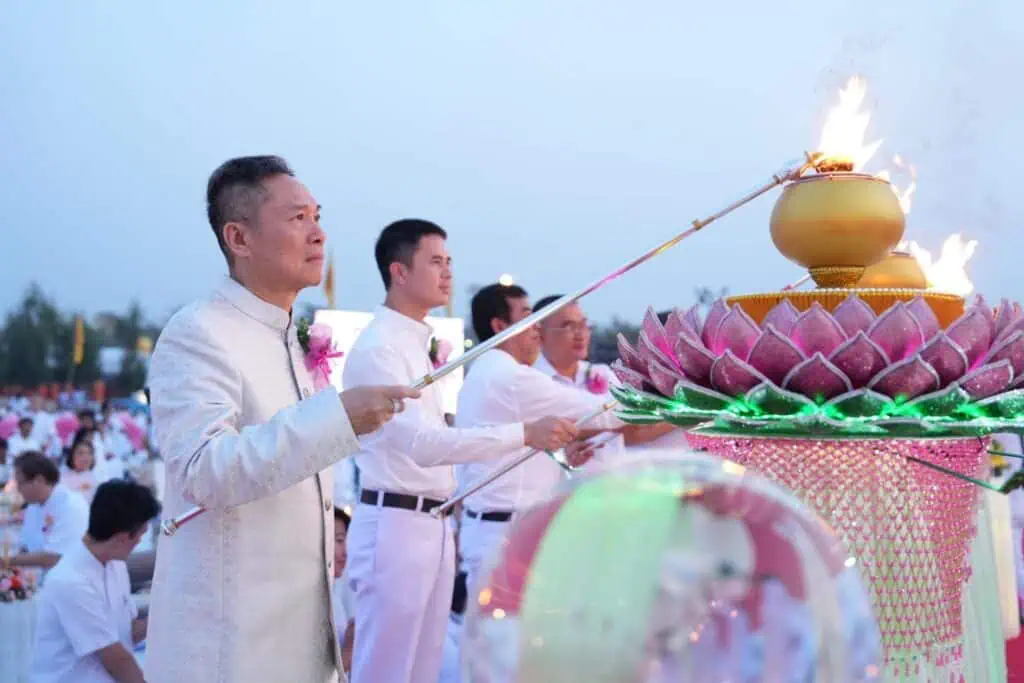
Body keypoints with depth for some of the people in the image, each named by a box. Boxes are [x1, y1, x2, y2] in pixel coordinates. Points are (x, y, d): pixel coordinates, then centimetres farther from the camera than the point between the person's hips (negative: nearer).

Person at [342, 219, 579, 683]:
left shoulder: (418, 345, 16)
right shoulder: (377, 346, -14)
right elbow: (421, 442, -26)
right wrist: (524, 434, -31)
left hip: (431, 526, 9)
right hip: (395, 525, -9)